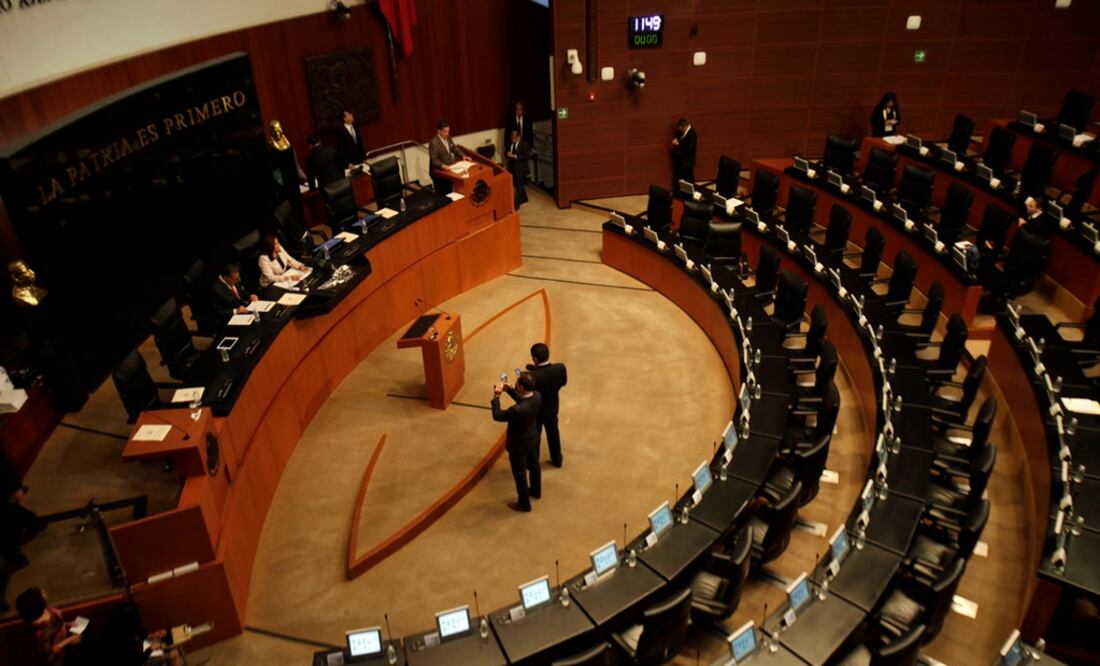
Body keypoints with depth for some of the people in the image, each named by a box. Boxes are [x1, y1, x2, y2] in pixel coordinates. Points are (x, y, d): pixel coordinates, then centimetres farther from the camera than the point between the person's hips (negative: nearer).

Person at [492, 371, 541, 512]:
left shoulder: (518, 410, -42)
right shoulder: (537, 396, -20)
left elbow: (497, 416, -24)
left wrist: (496, 396, -17)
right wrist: (508, 389, -4)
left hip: (519, 444, -7)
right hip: (533, 438, 7)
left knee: (519, 473, 16)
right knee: (533, 465, 30)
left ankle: (524, 503, 35)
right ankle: (535, 491, 54)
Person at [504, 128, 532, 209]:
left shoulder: (524, 144, -17)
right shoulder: (510, 143, 1)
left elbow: (528, 156, -20)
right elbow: (506, 151, 12)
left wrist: (516, 156, -27)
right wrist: (507, 153, -14)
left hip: (521, 167, -7)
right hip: (512, 166, 7)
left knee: (519, 186, -3)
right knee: (516, 184, 20)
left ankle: (516, 204, 0)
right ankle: (523, 198, 40)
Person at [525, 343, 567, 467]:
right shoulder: (560, 368, -23)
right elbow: (564, 382, -2)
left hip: (535, 410, -4)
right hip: (552, 408, 4)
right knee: (553, 433, 27)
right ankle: (557, 460, 46)